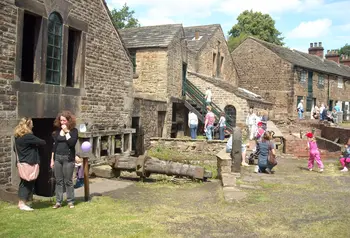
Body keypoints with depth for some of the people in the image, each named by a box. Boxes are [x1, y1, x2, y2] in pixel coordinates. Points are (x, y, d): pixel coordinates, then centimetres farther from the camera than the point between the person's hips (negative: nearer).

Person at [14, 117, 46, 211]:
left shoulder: (17, 137, 8)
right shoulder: (28, 136, -19)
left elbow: (15, 149, 18)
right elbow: (42, 142, -16)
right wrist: (37, 143, 5)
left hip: (21, 163, 9)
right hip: (29, 164, -9)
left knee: (24, 183, 16)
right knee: (28, 183, 0)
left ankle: (21, 203, 23)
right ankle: (22, 204, 3)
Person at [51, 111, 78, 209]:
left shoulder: (74, 130, -3)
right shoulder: (58, 131, 9)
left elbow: (72, 143, -17)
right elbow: (54, 145, 12)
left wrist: (66, 131, -15)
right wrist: (52, 159, 9)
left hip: (68, 158, -4)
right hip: (57, 158, 4)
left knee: (68, 181, 2)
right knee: (58, 181, 8)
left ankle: (70, 201, 11)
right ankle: (58, 202, 14)